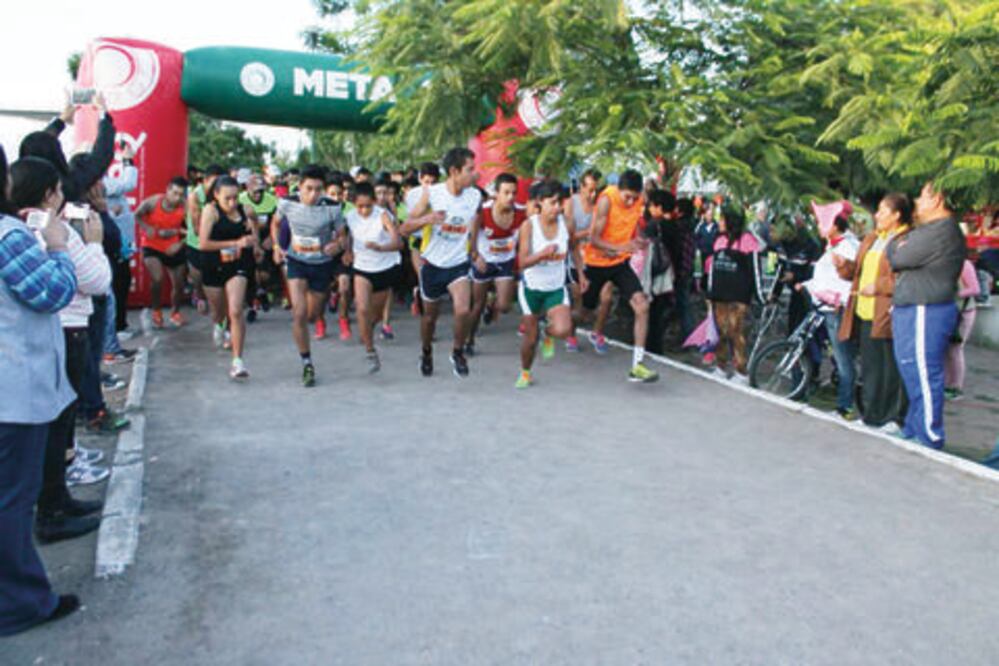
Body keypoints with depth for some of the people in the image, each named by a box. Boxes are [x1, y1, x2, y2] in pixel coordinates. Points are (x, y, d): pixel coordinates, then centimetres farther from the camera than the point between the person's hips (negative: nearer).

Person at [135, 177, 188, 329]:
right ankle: (157, 312, 6)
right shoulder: (153, 202, -21)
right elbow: (137, 215, -4)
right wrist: (147, 228, -19)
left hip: (173, 249, 2)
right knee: (157, 279, -22)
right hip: (152, 247, -2)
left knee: (179, 284, 9)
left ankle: (175, 312, 39)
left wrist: (180, 244, -24)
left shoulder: (185, 208, -21)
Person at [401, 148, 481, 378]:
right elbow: (405, 229, -14)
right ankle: (426, 353, 43)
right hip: (433, 263, 0)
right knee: (430, 314, 15)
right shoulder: (431, 193, -14)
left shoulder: (476, 196, -8)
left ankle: (458, 353, 5)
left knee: (463, 310, -21)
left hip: (458, 264, 1)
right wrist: (427, 218, -32)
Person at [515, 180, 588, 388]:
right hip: (531, 287, -1)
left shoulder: (566, 224, -7)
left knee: (563, 330, -22)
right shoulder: (529, 225, -15)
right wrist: (543, 254, -38)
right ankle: (525, 373, 36)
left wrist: (581, 274, 12)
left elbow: (574, 248, 15)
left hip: (557, 289, 1)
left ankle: (548, 334, 16)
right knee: (530, 337, 7)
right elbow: (522, 262, -21)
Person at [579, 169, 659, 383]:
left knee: (642, 305, -15)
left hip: (620, 262, 4)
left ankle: (637, 365, -13)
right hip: (596, 263, -3)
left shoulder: (639, 201, -6)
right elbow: (594, 239, -26)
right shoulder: (606, 200, -22)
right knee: (584, 310, 12)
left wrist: (636, 243, -10)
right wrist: (621, 247, -40)